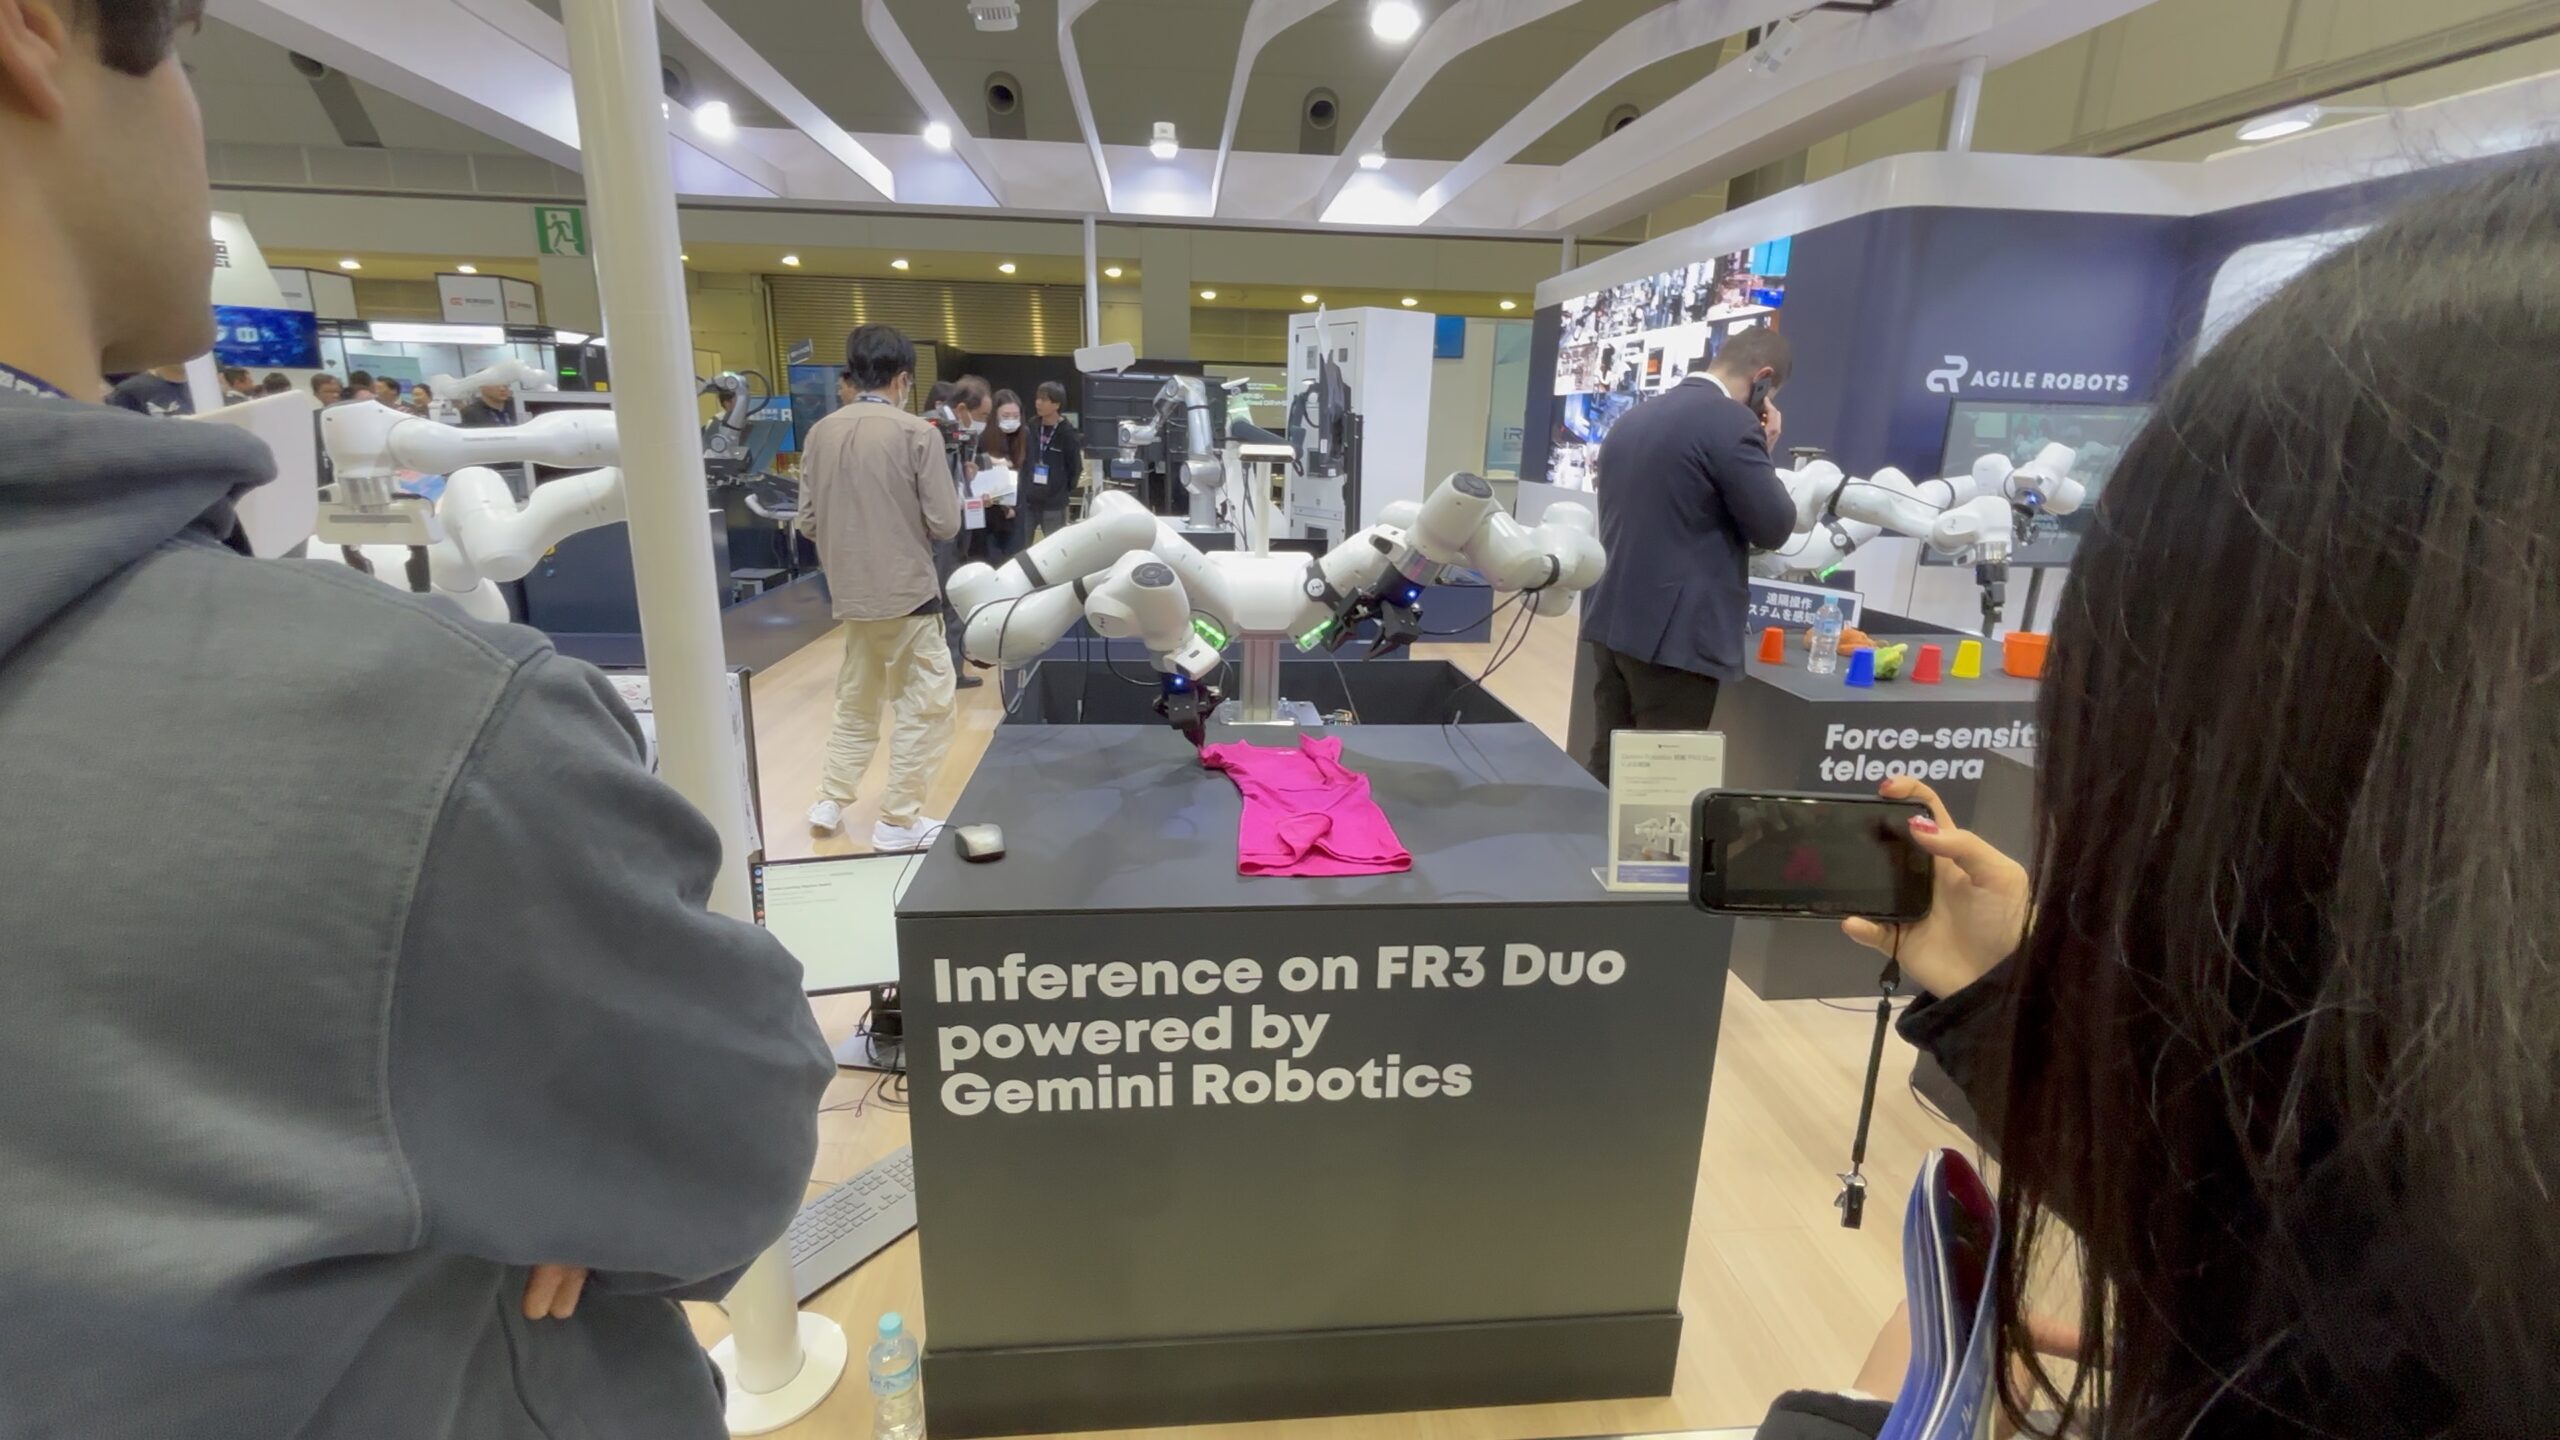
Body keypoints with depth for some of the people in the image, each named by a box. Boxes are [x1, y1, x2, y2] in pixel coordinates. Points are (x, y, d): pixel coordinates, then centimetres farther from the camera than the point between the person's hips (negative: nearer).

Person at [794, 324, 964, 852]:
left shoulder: (821, 433, 3)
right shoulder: (916, 433, -11)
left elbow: (807, 522, 5)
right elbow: (944, 524, -12)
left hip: (852, 594, 6)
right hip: (908, 592, -6)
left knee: (856, 702, 21)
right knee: (923, 708, 5)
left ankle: (830, 803, 28)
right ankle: (898, 821, 9)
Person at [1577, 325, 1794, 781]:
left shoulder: (1633, 418, 15)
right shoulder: (1732, 424, -11)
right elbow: (1773, 527, -7)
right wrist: (1763, 453, 5)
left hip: (1609, 621, 8)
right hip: (1675, 633, -8)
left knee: (1605, 773, 14)